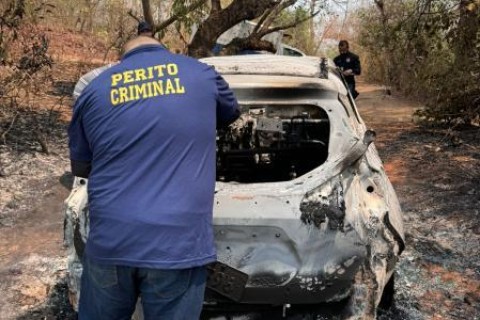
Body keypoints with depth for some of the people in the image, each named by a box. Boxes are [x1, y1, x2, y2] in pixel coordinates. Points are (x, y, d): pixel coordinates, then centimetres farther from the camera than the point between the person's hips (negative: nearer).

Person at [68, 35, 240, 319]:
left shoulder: (94, 90, 9)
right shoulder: (202, 75, 7)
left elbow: (80, 168, 19)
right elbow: (232, 113, 29)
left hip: (109, 244, 2)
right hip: (177, 246, -1)